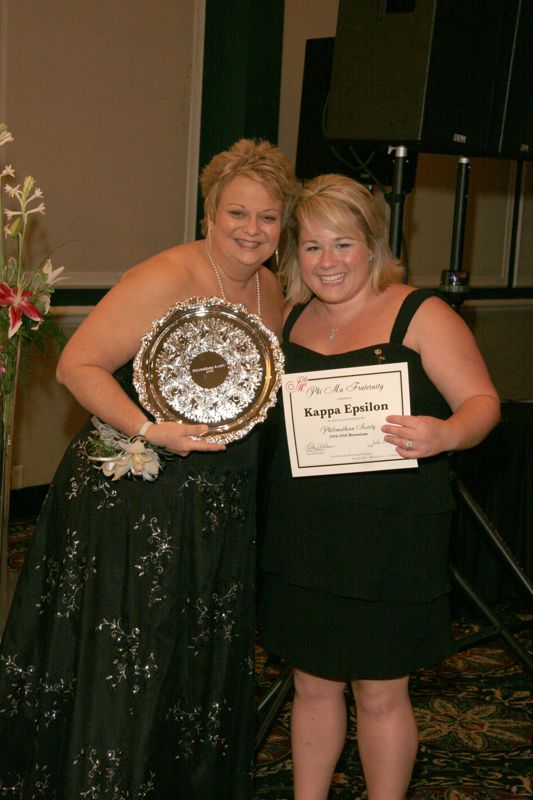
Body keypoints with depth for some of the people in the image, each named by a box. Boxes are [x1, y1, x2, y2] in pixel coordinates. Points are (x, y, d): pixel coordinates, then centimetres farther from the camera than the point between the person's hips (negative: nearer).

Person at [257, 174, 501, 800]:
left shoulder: (420, 315, -7)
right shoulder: (292, 318, 10)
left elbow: (482, 402, -10)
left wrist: (446, 434, -30)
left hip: (388, 537, -5)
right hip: (302, 533, 5)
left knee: (380, 695, 6)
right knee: (313, 684, 16)